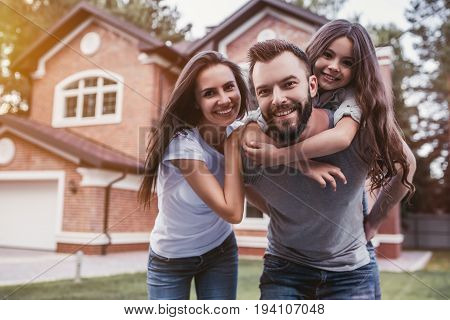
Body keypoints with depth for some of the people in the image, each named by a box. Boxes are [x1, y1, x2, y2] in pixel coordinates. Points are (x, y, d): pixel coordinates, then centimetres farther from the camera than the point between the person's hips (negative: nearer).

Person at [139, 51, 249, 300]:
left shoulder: (240, 133, -10)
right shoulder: (184, 142, -28)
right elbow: (232, 212, -30)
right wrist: (232, 144, -28)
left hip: (220, 252, 4)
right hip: (170, 260, -4)